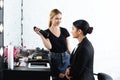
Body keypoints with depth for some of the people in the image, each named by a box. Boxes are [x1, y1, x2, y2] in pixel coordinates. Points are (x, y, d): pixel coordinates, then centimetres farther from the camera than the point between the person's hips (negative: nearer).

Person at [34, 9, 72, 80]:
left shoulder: (64, 31, 3)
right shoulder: (47, 33, -4)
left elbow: (68, 47, 7)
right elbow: (49, 47, -17)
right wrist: (41, 35, -24)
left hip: (66, 58, 2)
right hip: (55, 59, -2)